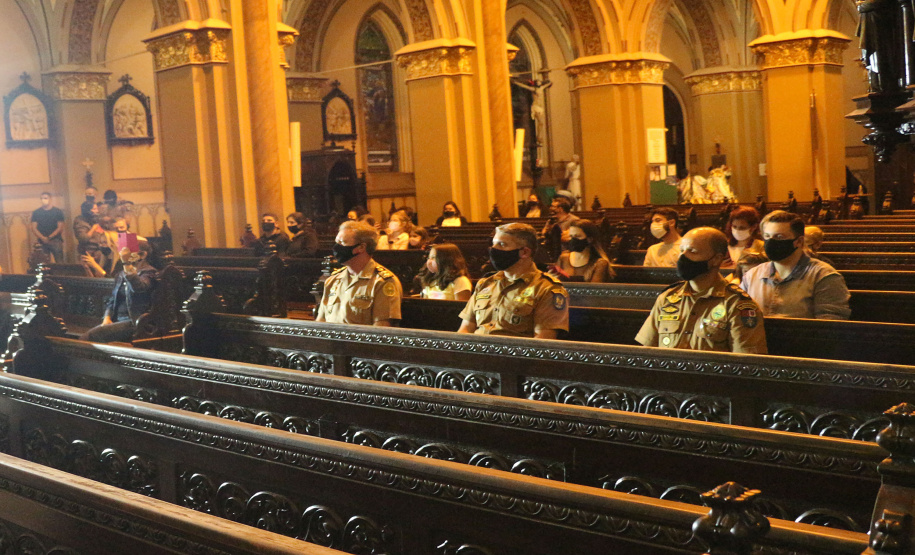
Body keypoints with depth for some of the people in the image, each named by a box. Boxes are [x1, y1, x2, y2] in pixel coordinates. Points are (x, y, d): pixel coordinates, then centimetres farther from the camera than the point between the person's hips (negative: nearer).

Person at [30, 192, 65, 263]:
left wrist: (49, 237, -10)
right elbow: (34, 228, 7)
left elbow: (60, 227, 1)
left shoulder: (58, 211, 5)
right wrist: (42, 238, -10)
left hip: (55, 240, -1)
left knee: (59, 262, -10)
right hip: (42, 241, 2)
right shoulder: (36, 213, 10)